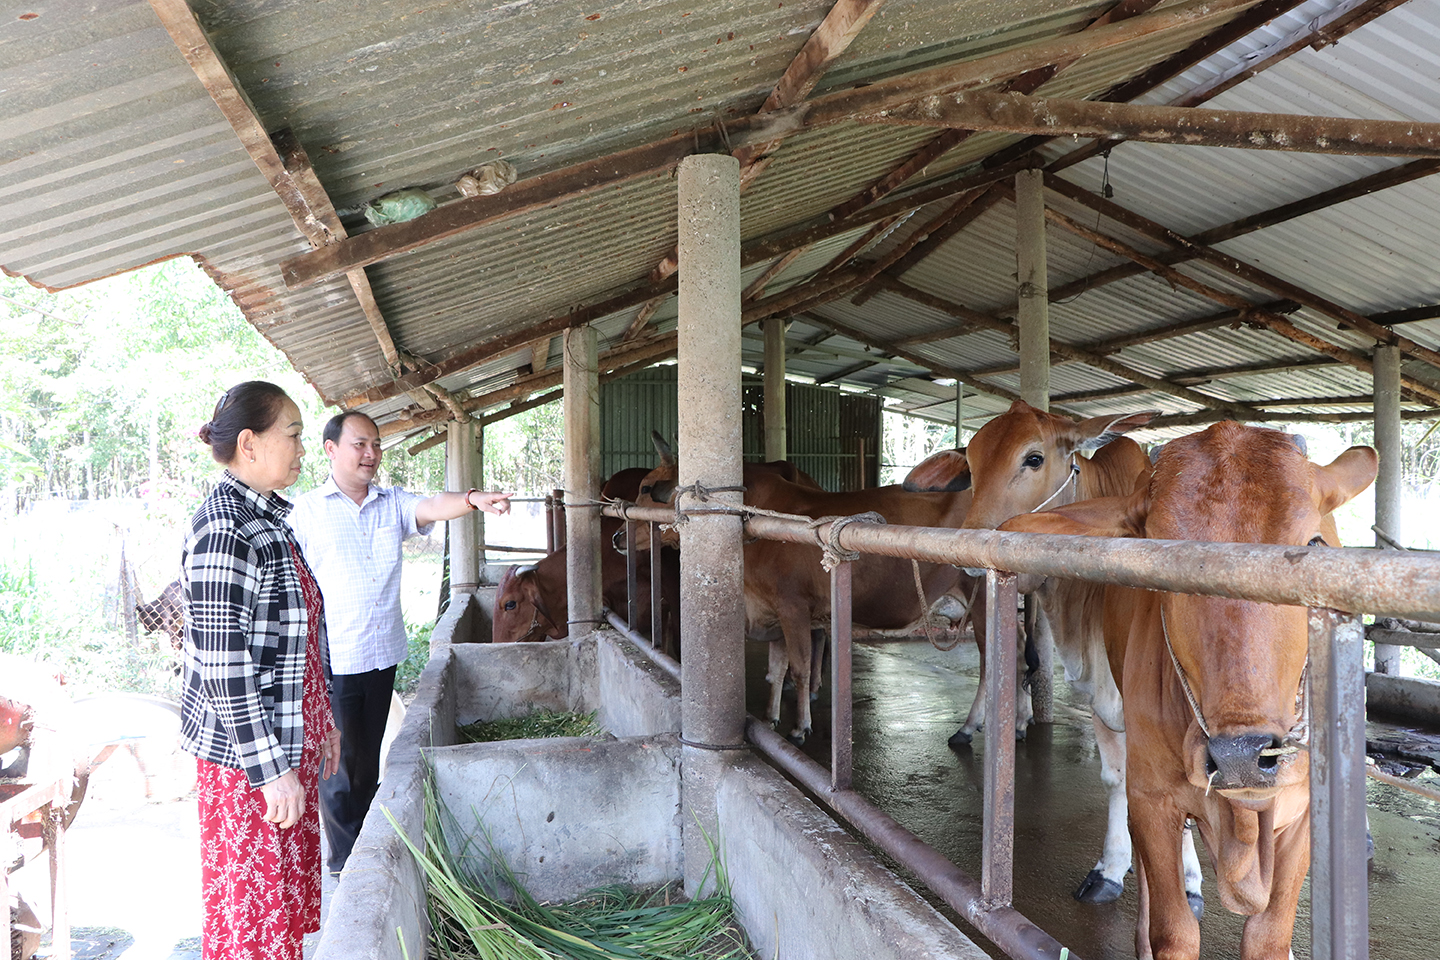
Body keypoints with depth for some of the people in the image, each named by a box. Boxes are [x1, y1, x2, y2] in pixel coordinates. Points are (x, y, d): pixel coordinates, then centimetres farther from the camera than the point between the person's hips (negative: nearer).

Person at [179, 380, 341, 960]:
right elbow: (223, 667, -23)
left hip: (289, 742, 9)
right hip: (247, 756, -9)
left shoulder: (268, 520, 9)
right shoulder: (224, 531, -21)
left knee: (290, 887, 20)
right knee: (252, 909, 5)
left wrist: (321, 722, 19)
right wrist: (269, 766, -21)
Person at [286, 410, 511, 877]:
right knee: (338, 764, 2)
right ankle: (344, 865, 17)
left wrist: (474, 500, -36)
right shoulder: (306, 512, -3)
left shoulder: (392, 503, 6)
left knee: (369, 761, 16)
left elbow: (431, 507, -14)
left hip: (382, 656, 4)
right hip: (330, 662, -4)